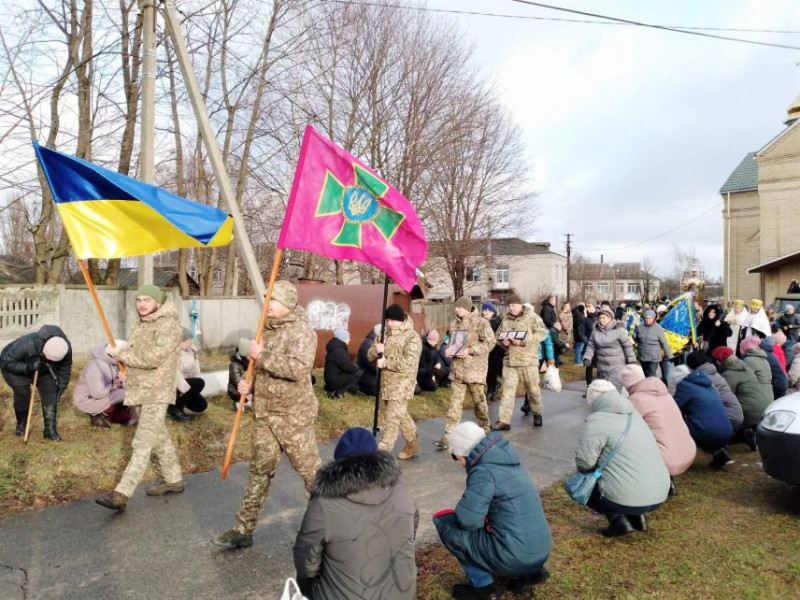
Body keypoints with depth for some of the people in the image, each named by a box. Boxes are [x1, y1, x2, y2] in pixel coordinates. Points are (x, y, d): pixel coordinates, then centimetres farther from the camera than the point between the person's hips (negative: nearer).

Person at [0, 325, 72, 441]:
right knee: (22, 394, -13)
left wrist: (61, 386, -9)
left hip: (43, 370, 3)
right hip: (16, 366, -3)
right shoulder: (26, 344, -43)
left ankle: (50, 429, -8)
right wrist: (28, 367, -44)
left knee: (50, 394, -13)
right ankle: (21, 424, 16)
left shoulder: (66, 348, -31)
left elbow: (65, 369, -11)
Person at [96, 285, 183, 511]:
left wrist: (120, 354, -13)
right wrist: (127, 371, 3)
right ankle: (173, 480, 30)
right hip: (140, 390, 9)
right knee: (159, 438, 17)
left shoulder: (168, 326, -15)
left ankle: (121, 494, -11)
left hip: (156, 393, -9)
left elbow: (151, 357, -24)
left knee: (143, 444, -10)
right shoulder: (138, 326, 13)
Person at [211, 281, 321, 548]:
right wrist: (248, 383, 2)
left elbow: (299, 368, -31)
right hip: (263, 413, 7)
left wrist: (262, 355, -24)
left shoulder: (302, 331, -16)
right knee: (259, 470, 14)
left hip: (293, 415, -7)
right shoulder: (266, 329, 9)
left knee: (310, 469, 6)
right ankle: (243, 529, 24)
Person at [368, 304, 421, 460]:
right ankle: (412, 444, 35)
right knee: (401, 415, 19)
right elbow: (370, 355, 8)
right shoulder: (385, 334, 11)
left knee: (392, 419, -7)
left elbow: (408, 363, -23)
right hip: (386, 383, 7)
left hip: (402, 385, -7)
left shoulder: (412, 337, -11)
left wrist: (386, 362, -19)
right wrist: (376, 350, -15)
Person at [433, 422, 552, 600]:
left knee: (442, 519, 0)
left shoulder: (484, 472, -18)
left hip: (515, 558, -8)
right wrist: (487, 518, 12)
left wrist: (484, 519, 0)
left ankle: (482, 584, 7)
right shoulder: (509, 462, 8)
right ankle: (531, 572, 17)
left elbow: (467, 520, -21)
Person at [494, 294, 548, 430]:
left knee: (533, 389, 11)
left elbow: (541, 334, -12)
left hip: (528, 360, -3)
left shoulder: (532, 317, -4)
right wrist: (503, 341, -7)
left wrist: (523, 342, -21)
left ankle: (537, 413, 34)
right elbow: (498, 335, 17)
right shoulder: (505, 319, 11)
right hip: (509, 361, 4)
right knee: (507, 390, 1)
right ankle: (504, 420, 3)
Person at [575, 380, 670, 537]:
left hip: (628, 498, -8)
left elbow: (583, 463, -11)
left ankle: (618, 519, 0)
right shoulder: (634, 415, 14)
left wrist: (598, 468, 11)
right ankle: (637, 515, 14)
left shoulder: (595, 422, -10)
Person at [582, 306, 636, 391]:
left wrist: (631, 360, -1)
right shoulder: (596, 330, 3)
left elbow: (627, 345, -3)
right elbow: (591, 345, 7)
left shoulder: (618, 329, -10)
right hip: (602, 366, 5)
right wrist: (587, 358, -6)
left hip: (616, 367, -5)